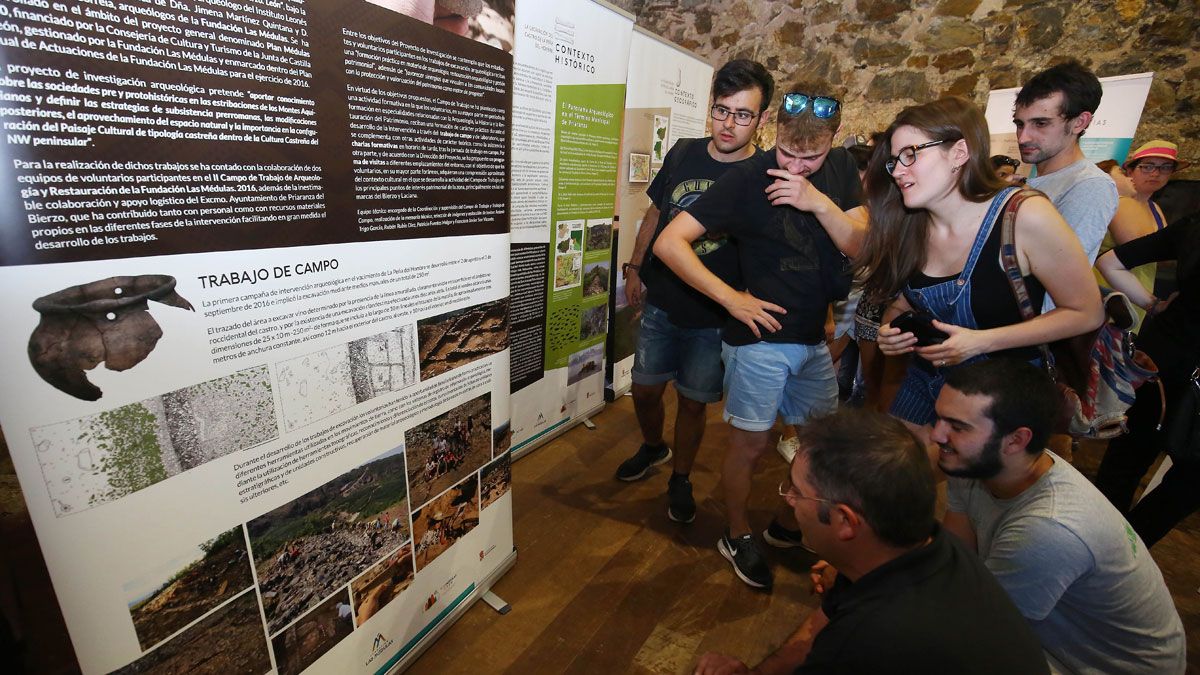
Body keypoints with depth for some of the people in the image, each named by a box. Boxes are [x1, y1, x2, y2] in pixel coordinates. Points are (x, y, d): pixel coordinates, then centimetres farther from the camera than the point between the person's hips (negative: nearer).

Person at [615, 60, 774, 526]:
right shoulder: (683, 153, 0)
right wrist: (634, 268, 13)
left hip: (713, 319, -3)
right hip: (660, 305, 4)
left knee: (692, 403, 11)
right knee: (645, 390, 14)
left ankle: (680, 479, 37)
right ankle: (653, 447, 47)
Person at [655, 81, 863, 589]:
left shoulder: (841, 169, 3)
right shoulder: (749, 178, -14)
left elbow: (859, 246, -3)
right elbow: (669, 243, -20)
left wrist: (820, 203, -21)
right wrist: (731, 298, -21)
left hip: (814, 337, 6)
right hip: (761, 336, -6)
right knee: (751, 444, 3)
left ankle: (789, 525, 39)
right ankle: (738, 537, 29)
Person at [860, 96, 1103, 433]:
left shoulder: (1024, 215, -20)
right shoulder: (909, 226, -8)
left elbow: (1087, 312, -12)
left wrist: (982, 342, -22)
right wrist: (890, 329, -14)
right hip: (925, 380, 4)